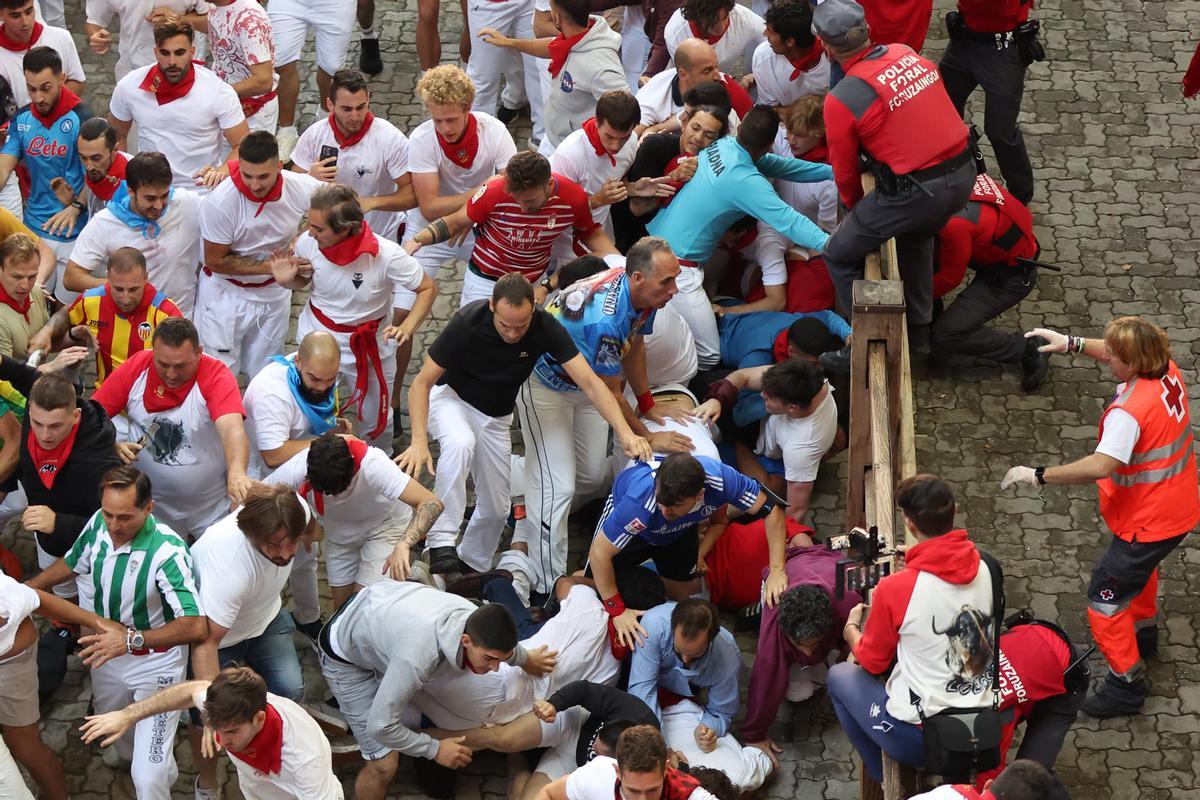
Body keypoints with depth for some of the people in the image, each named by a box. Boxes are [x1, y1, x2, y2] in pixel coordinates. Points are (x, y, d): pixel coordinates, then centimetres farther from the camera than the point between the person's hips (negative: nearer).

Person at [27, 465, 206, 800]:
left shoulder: (167, 552, -35)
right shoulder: (99, 524, -15)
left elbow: (194, 626, -38)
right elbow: (72, 563, 8)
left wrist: (131, 639, -43)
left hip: (155, 663, -7)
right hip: (108, 649, 7)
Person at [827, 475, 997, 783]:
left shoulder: (896, 588, -19)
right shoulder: (981, 568, -5)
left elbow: (873, 662, -1)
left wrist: (851, 629, 19)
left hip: (920, 735, -5)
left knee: (840, 676, 21)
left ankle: (886, 782, 23)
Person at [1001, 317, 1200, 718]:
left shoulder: (1129, 410, -35)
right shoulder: (1167, 369, -8)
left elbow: (1101, 466, -45)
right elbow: (1120, 355, 14)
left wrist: (1038, 475, -38)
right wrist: (1072, 343, 8)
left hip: (1148, 523, -10)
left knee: (1105, 600, 2)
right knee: (1141, 565, 37)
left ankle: (1126, 683, 12)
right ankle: (1144, 632, 59)